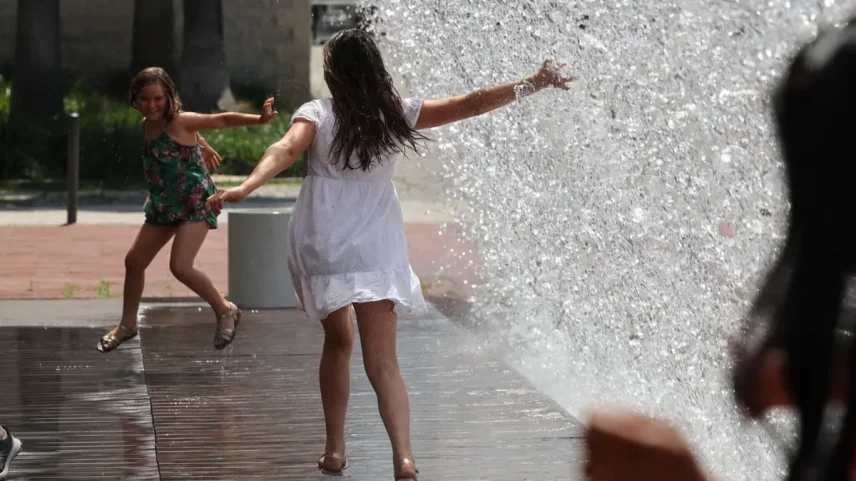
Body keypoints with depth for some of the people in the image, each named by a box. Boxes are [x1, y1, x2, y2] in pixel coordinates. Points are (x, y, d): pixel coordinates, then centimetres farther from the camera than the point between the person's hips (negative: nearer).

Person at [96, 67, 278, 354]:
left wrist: (258, 120, -37)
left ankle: (225, 311, 2)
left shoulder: (179, 121, -18)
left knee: (180, 266, -20)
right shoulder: (147, 125, 4)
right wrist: (203, 148, 37)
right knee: (134, 261, 13)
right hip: (163, 205, 9)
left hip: (194, 203, -9)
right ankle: (127, 325, 32)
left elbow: (221, 120, -24)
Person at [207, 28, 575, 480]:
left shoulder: (318, 114, -4)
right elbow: (468, 105, 5)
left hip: (321, 247, 0)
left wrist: (244, 188, -36)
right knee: (382, 362, -4)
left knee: (337, 339, 23)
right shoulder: (397, 115, 2)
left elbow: (285, 150, -23)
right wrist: (534, 84, 13)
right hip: (375, 251, 0)